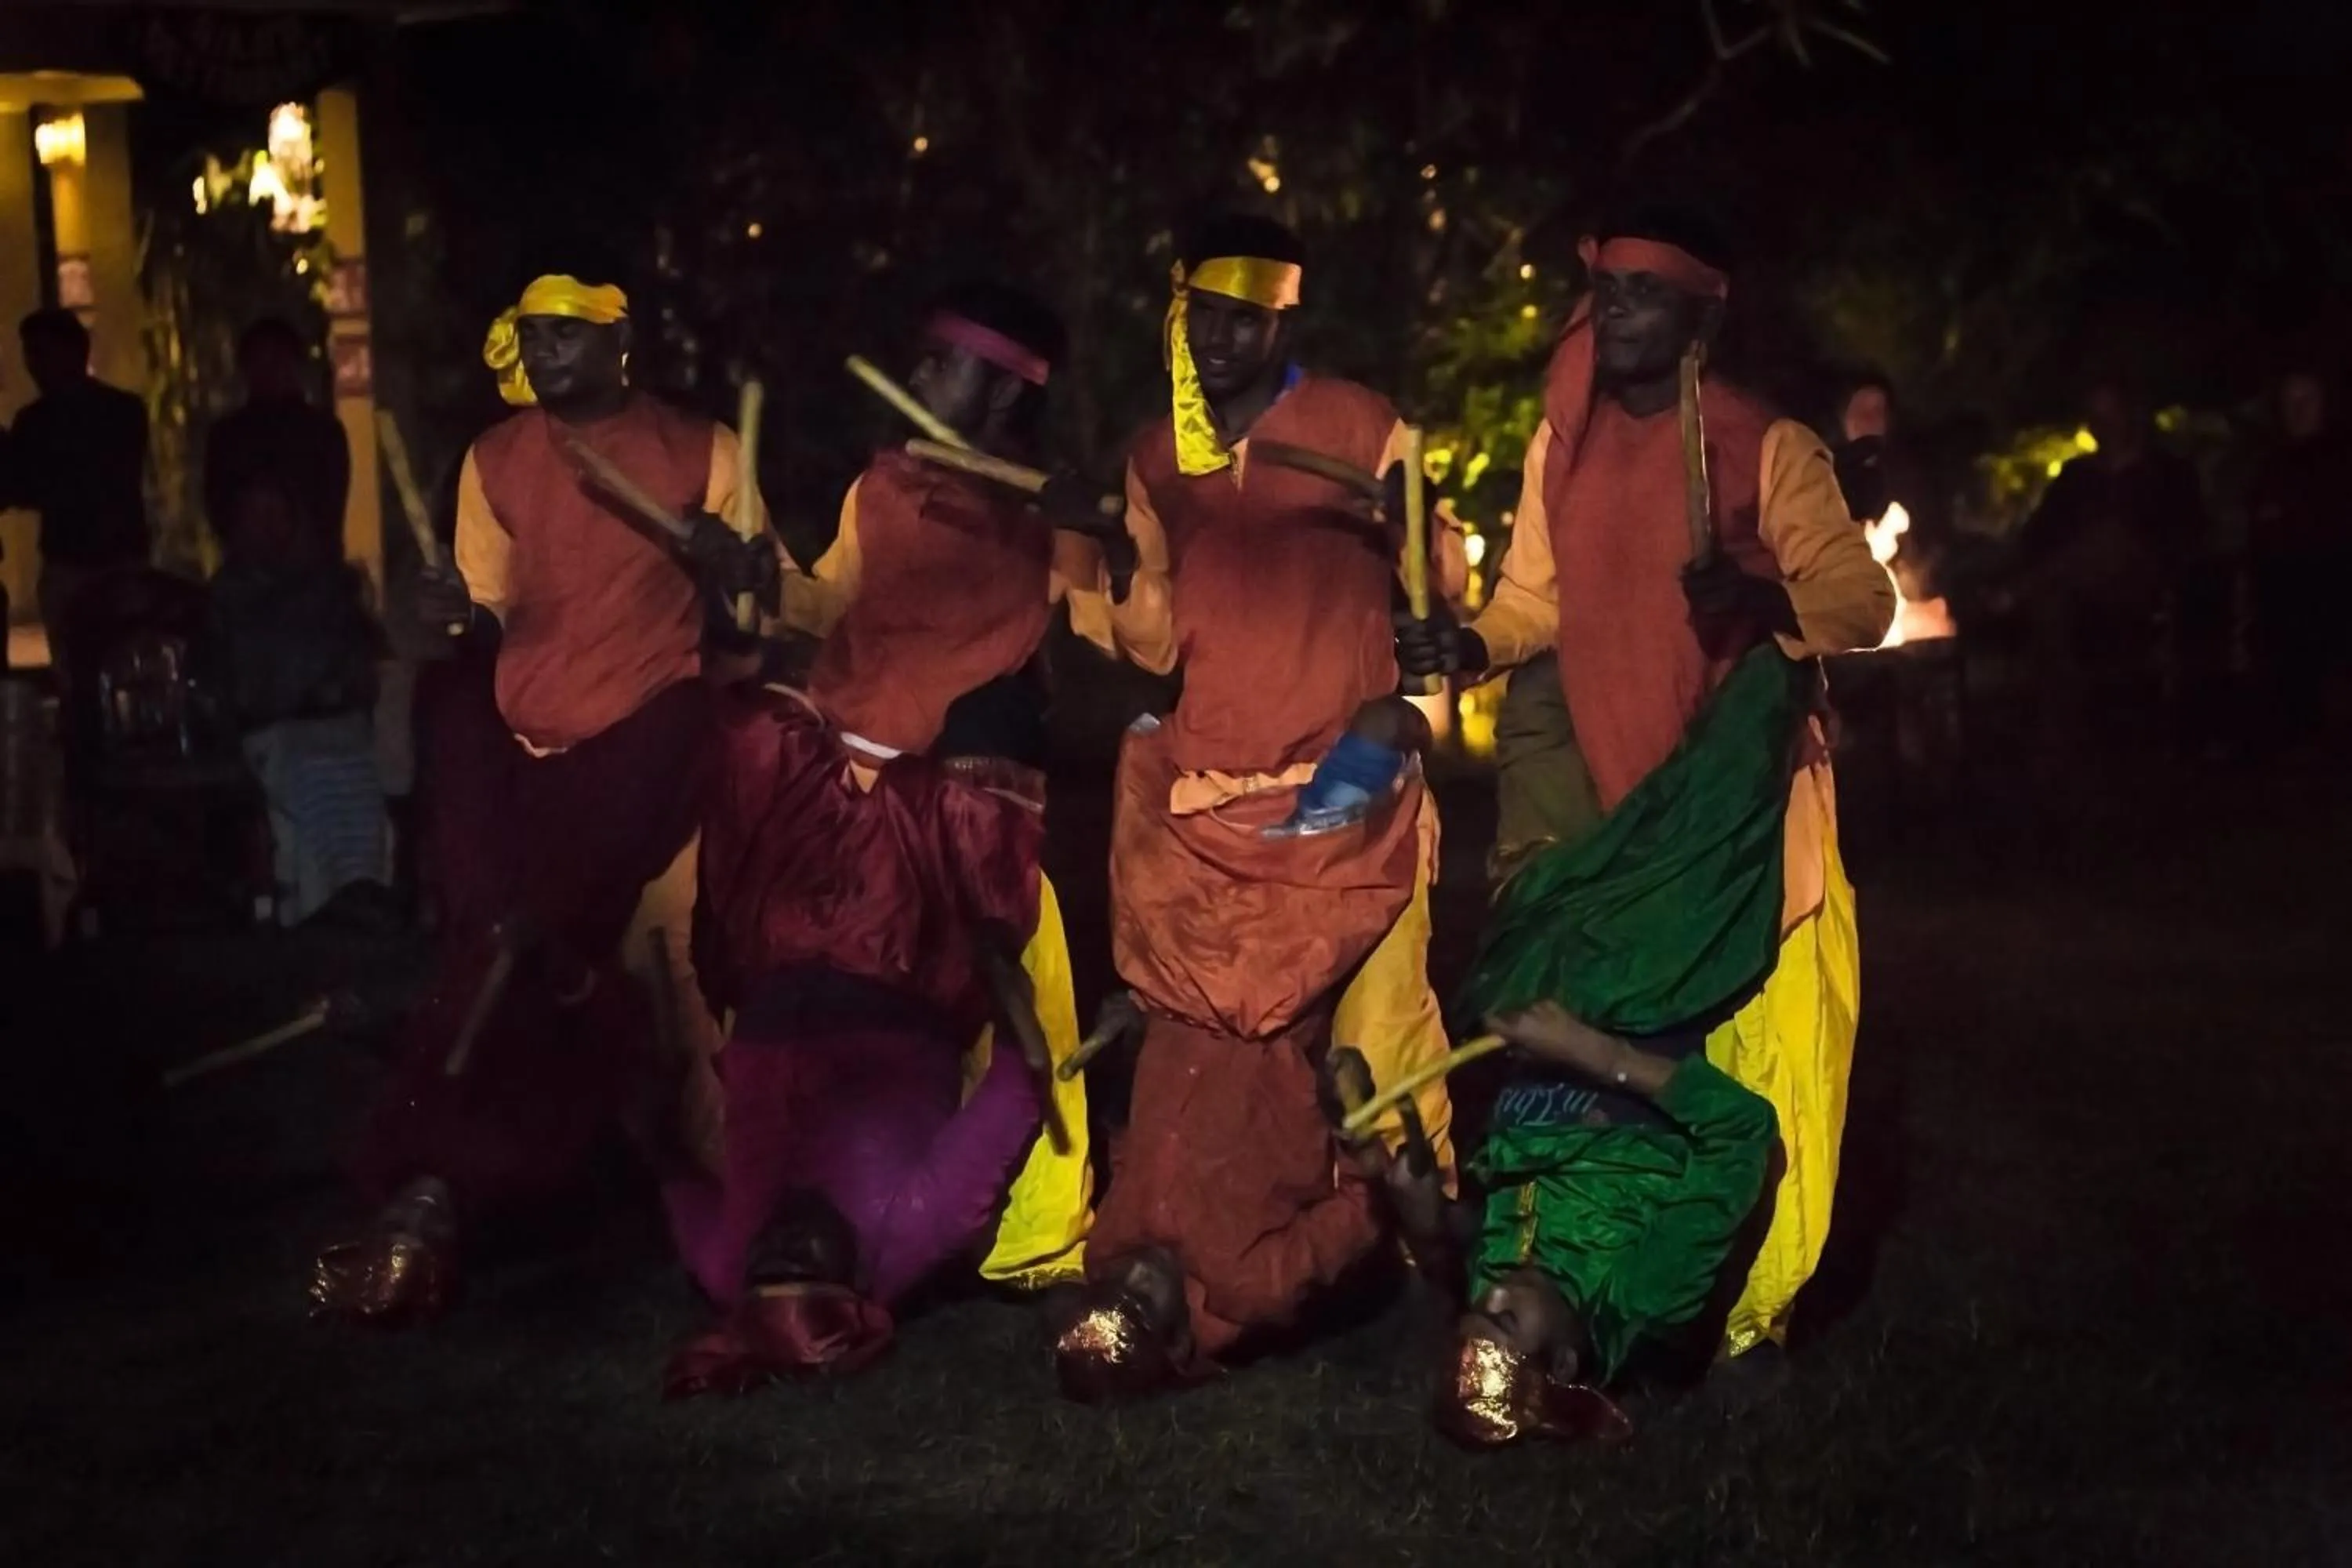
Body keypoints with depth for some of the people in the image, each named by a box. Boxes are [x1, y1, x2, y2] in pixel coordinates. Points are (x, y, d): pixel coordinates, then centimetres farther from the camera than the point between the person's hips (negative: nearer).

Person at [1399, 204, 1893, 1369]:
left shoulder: (1768, 449, -9)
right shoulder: (1560, 445, 7)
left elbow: (1863, 600, -12)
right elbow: (1535, 596, 11)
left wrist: (1764, 595, -32)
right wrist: (1472, 644, -10)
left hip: (1733, 798, -4)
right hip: (1596, 795, 5)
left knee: (1745, 1046, -3)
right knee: (1586, 1041, 8)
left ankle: (1746, 1298, 7)